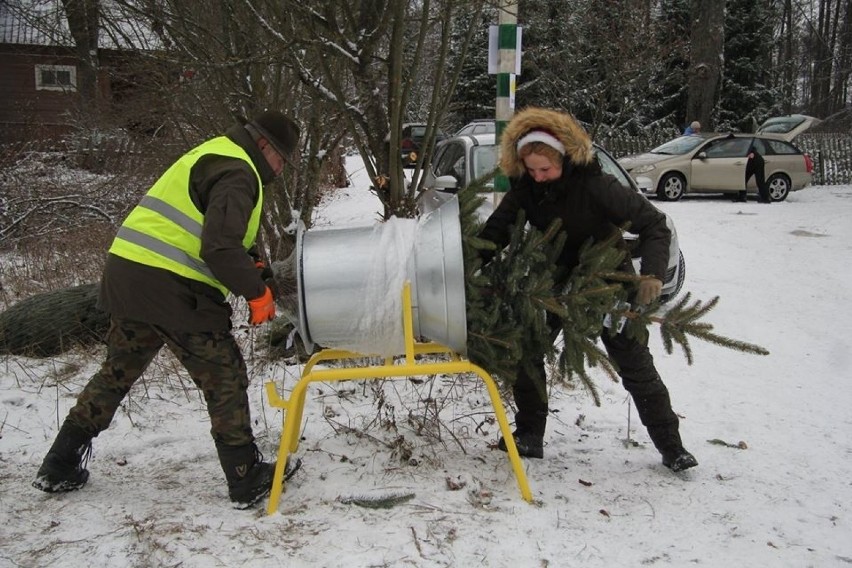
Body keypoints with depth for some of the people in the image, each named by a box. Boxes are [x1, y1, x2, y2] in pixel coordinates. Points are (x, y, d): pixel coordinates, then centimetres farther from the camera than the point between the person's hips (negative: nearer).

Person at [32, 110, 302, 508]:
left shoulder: (212, 156, 23)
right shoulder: (237, 173, -9)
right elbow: (219, 248, -22)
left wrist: (249, 265, 15)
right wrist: (256, 291, -11)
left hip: (125, 274, 10)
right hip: (172, 289, -10)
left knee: (116, 374, 22)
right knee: (225, 381, 2)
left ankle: (59, 468, 31)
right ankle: (247, 482, 9)